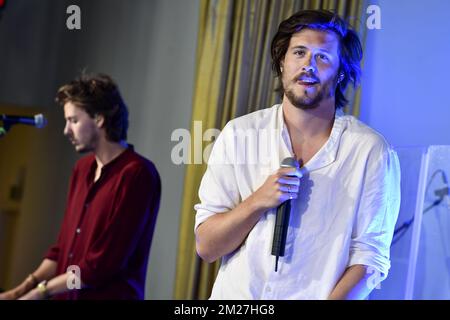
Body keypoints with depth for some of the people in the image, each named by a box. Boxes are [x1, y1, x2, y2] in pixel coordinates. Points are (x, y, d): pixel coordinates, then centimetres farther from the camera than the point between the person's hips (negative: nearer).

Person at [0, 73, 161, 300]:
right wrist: (23, 288, 4)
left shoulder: (136, 174, -14)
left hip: (107, 295, -6)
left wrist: (41, 290, -9)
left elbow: (103, 265, -16)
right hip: (66, 296, 6)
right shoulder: (82, 169, 11)